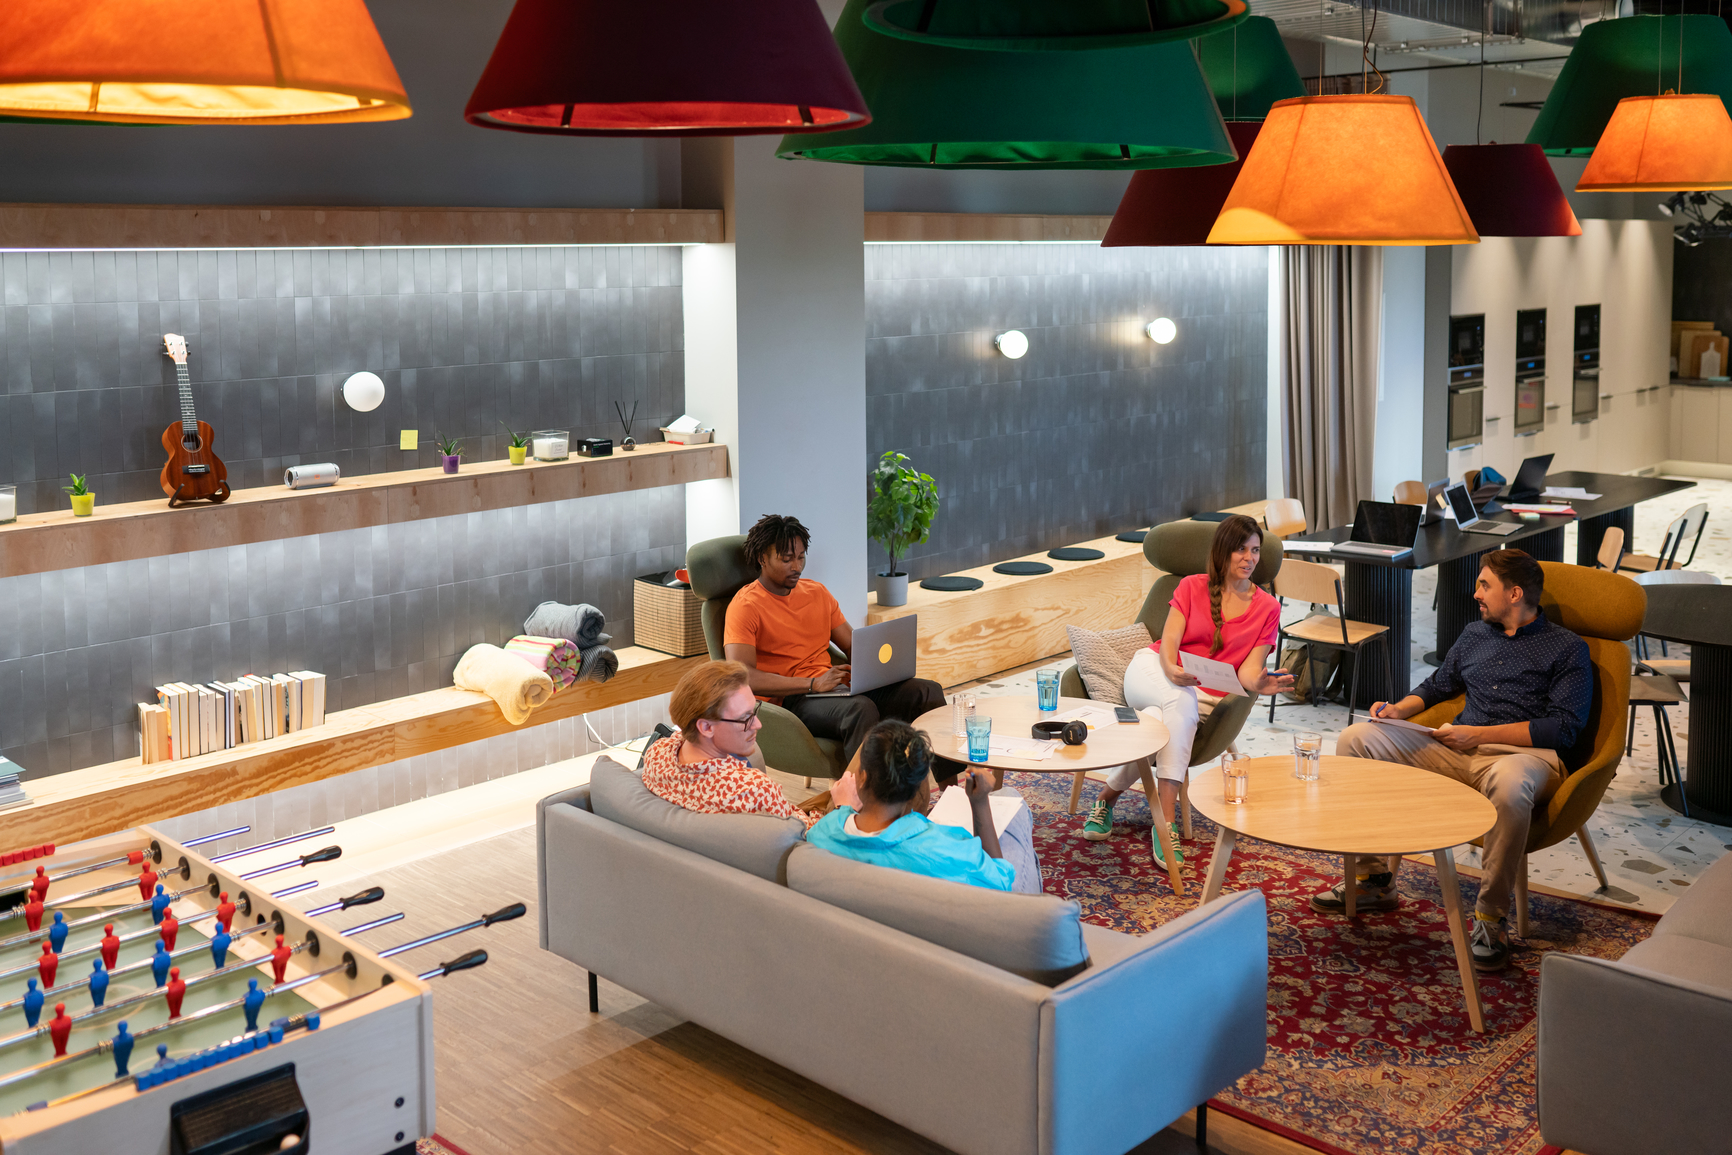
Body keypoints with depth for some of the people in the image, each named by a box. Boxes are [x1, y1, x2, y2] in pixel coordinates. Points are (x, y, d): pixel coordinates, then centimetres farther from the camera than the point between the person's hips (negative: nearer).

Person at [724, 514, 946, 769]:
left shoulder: (817, 593, 18)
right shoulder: (745, 606, -5)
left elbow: (854, 646, 22)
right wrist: (813, 684, -24)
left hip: (836, 688, 7)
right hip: (789, 699, -7)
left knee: (928, 692, -11)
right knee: (861, 709, -38)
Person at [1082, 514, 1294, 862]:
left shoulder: (1267, 608, 8)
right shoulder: (1192, 587, 7)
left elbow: (1247, 669, -1)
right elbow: (1169, 641, -5)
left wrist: (1258, 684, -26)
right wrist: (1172, 670, -29)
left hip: (1206, 696, 1)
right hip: (1154, 672, -1)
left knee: (1158, 723, -35)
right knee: (1182, 700, -38)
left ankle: (1107, 798, -24)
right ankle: (1166, 822, -37)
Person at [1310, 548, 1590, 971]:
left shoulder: (1568, 649, 2)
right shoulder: (1474, 634, 22)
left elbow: (1564, 728, -8)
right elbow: (1437, 686, 33)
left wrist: (1479, 734, -13)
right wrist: (1400, 709, 10)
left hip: (1524, 754, -6)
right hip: (1457, 749, 6)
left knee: (1508, 784, -44)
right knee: (1357, 739, -8)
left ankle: (1491, 915, -26)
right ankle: (1373, 879, -4)